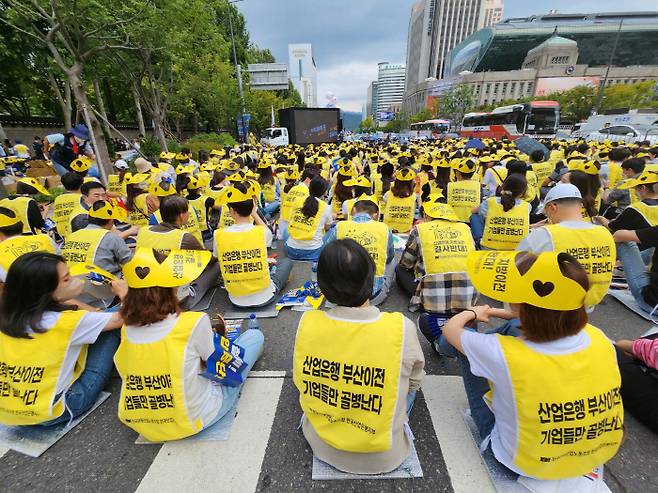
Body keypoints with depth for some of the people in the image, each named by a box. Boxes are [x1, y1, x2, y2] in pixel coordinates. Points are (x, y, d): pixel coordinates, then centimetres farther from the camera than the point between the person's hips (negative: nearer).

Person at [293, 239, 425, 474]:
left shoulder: (307, 323, -22)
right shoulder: (401, 328, -28)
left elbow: (299, 381, -3)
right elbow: (414, 381, -7)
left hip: (321, 445, 2)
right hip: (381, 457, -1)